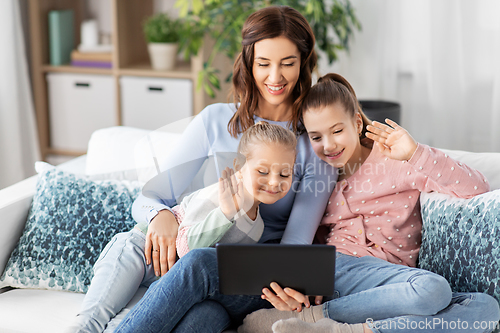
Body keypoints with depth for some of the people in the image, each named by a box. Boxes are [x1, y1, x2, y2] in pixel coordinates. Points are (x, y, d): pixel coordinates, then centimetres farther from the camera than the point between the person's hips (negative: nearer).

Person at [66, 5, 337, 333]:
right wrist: (161, 216, -21)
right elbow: (148, 198, 4)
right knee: (129, 243, -33)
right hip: (191, 250, 2)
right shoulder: (215, 121, 7)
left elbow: (297, 241, -4)